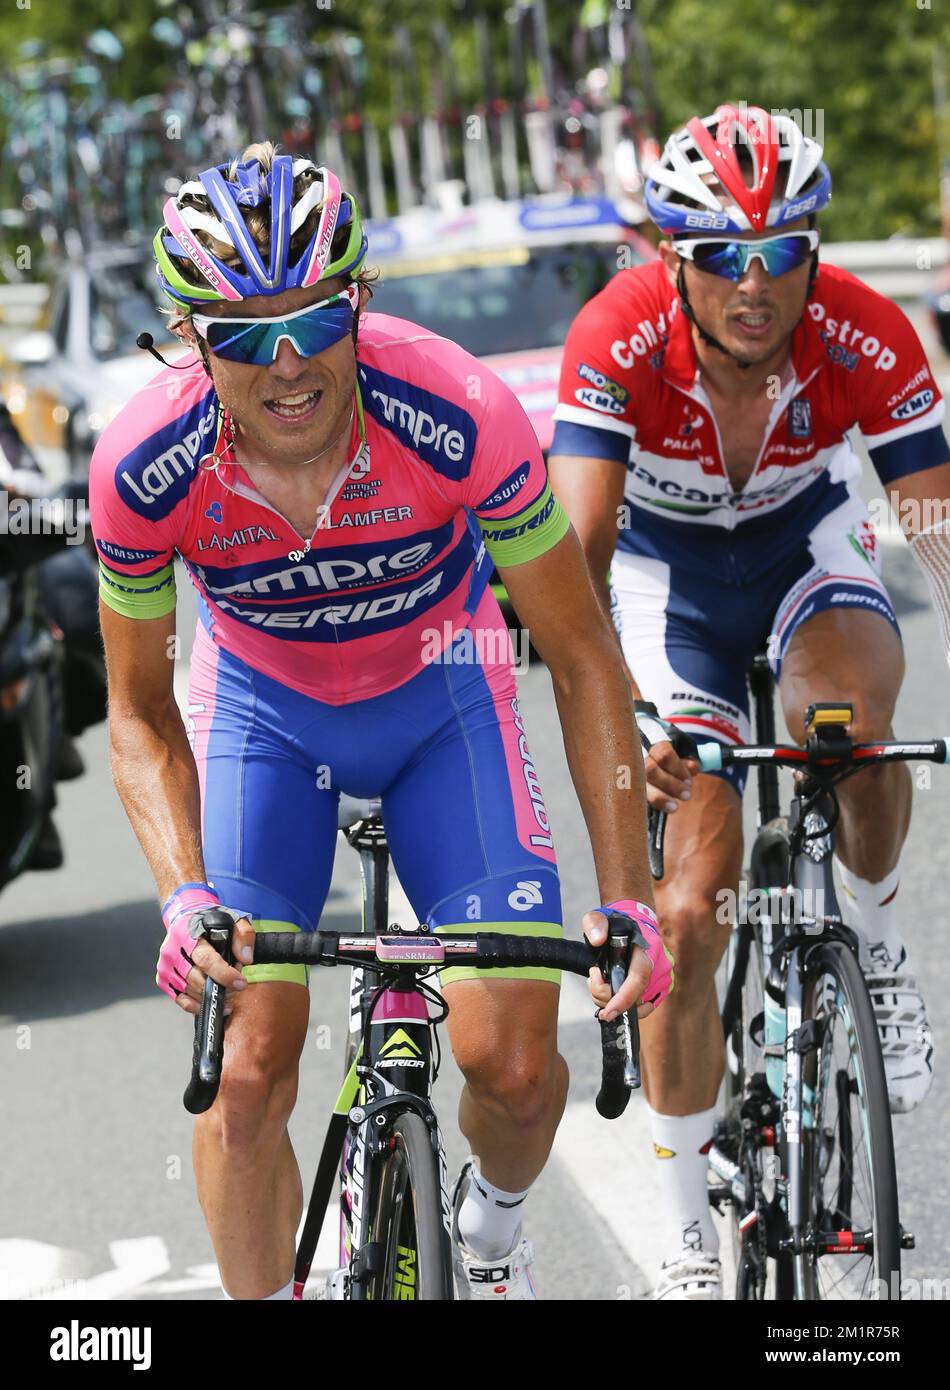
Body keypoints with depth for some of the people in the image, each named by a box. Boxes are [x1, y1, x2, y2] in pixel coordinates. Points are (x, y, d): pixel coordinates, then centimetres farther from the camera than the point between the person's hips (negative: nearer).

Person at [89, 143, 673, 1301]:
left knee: (512, 1064, -9)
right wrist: (185, 898, -30)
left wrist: (628, 900, -27)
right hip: (261, 706, 1)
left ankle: (492, 1224, 26)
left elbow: (582, 662, -22)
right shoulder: (144, 465, -29)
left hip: (439, 695, 0)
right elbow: (141, 715, -14)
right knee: (247, 1068, -14)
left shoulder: (460, 416, -34)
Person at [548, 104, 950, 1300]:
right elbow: (574, 553, -38)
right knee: (690, 909, -8)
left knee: (853, 716, -36)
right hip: (667, 561, -1)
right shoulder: (618, 339, -32)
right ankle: (686, 1233, 5)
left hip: (803, 538, 1)